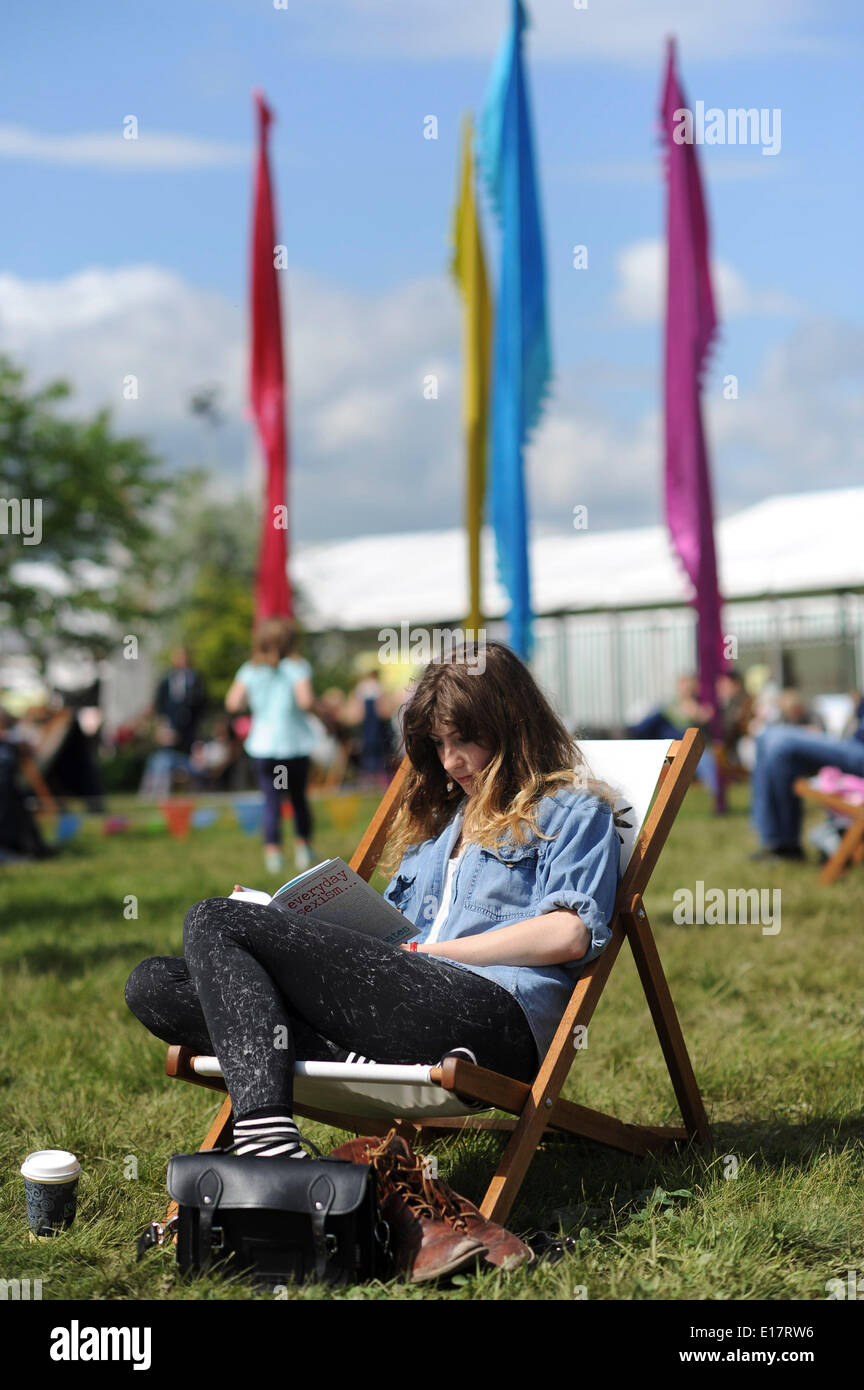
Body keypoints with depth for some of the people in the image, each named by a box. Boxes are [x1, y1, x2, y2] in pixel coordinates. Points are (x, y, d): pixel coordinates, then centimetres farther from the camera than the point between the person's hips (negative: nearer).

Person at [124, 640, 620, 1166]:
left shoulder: (572, 811, 12)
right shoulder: (438, 816, 35)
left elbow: (568, 936, -6)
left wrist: (425, 952, -4)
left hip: (489, 1010, -8)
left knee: (215, 922, -17)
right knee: (154, 984, -8)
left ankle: (270, 1146, -39)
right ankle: (352, 1064, -32)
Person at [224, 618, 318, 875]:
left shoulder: (250, 670, 2)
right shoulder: (297, 668, -7)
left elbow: (232, 703, -2)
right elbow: (306, 700, -20)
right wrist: (313, 703, 1)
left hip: (263, 745, 1)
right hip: (295, 744, -1)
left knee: (271, 800, 2)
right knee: (299, 797, 16)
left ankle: (273, 850, -9)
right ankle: (303, 847, 18)